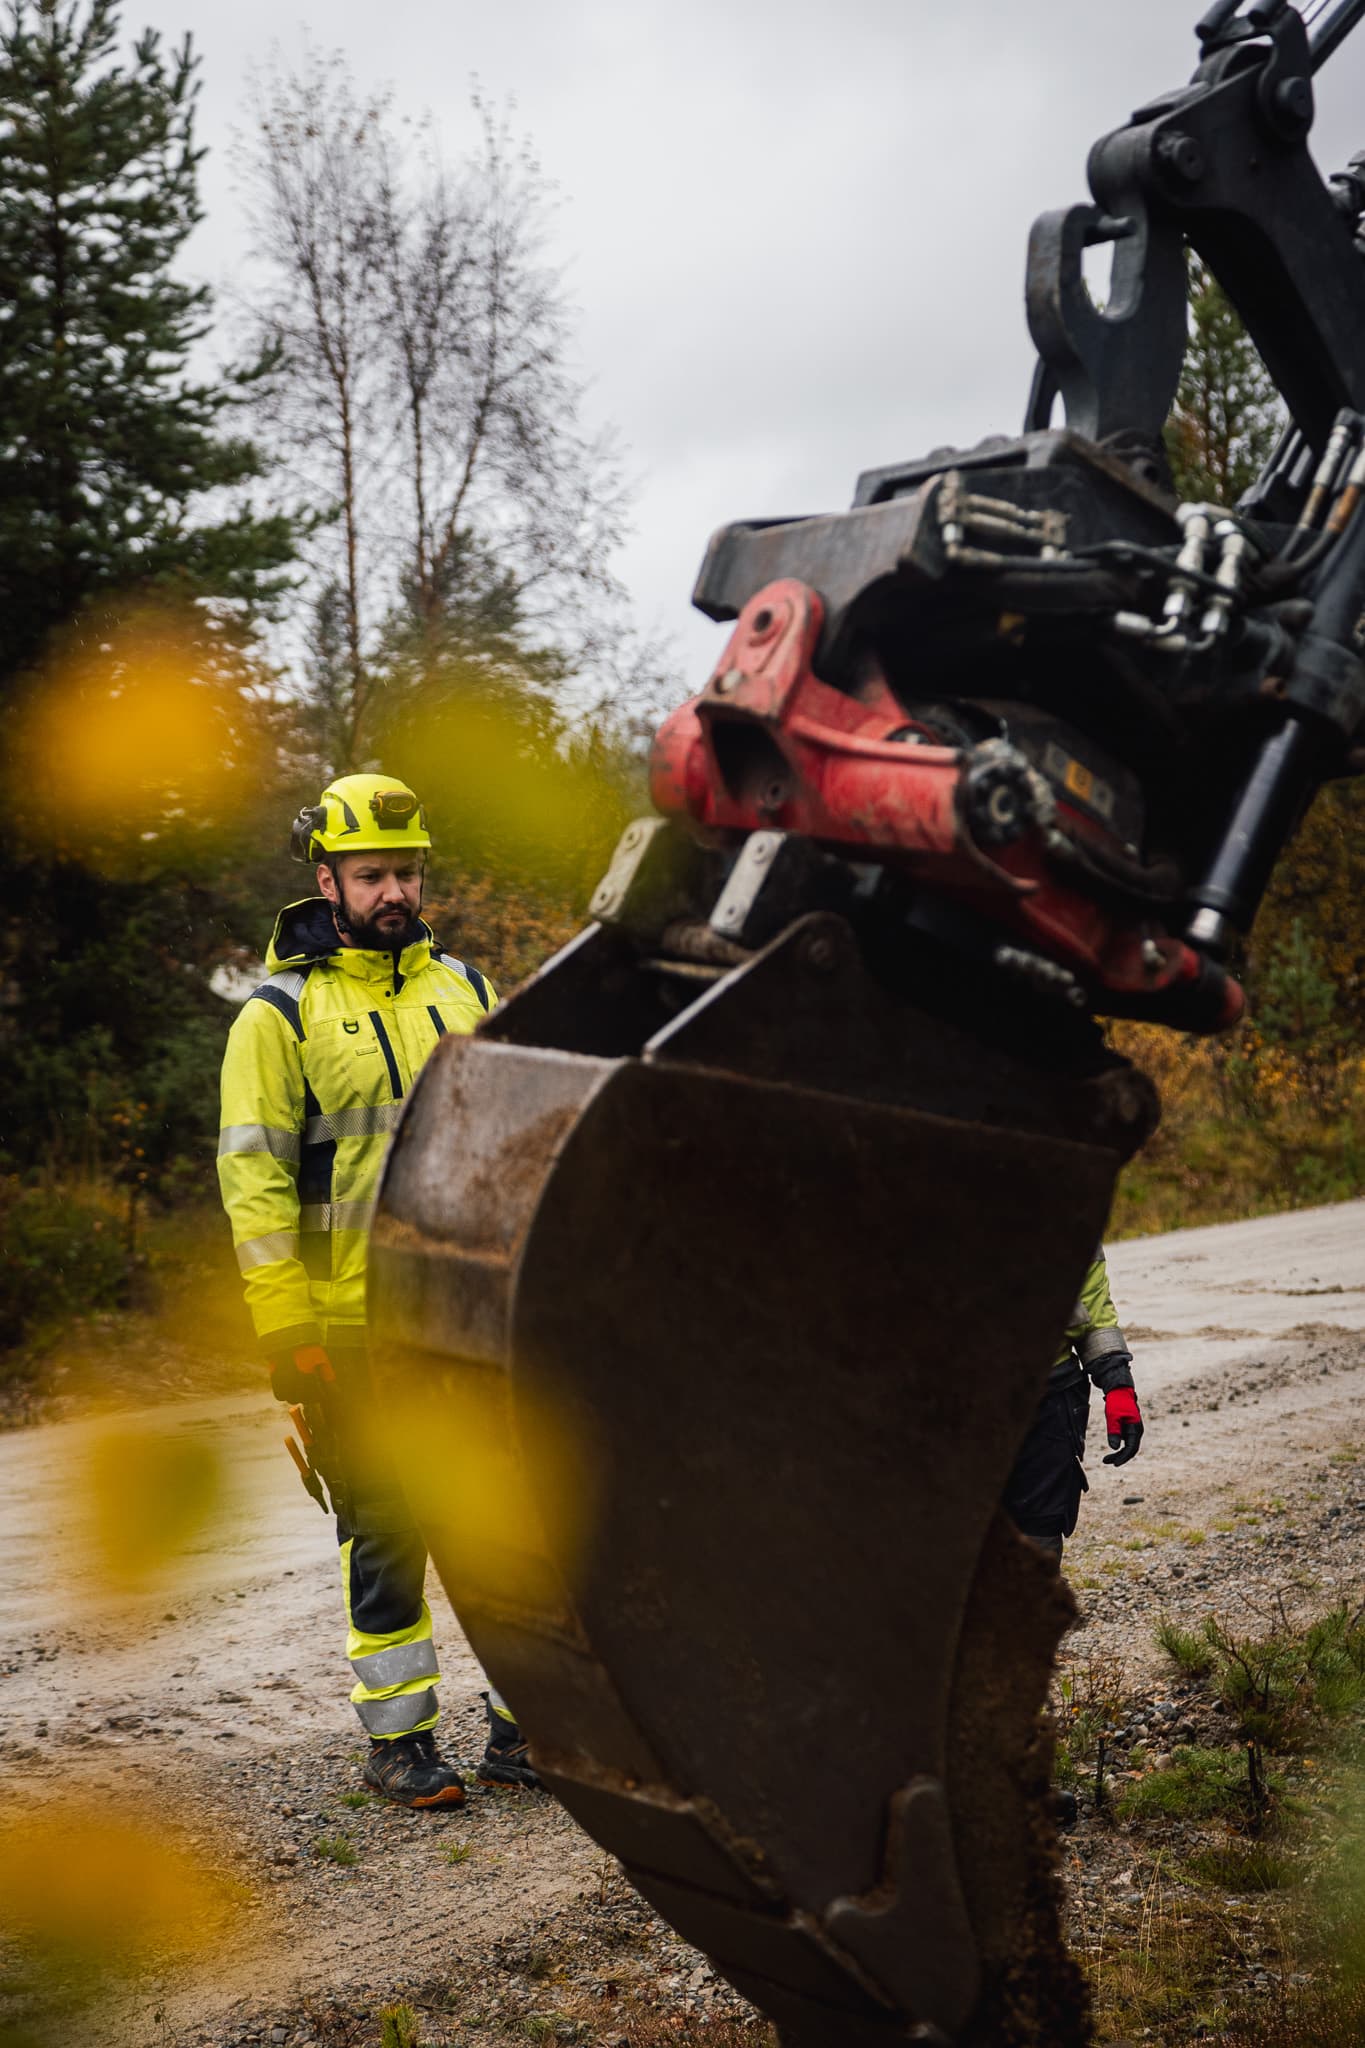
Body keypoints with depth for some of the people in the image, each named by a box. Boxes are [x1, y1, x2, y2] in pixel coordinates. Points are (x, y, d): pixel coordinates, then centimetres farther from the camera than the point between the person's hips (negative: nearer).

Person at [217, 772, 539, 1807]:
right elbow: (254, 1178, -6)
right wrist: (287, 1331, -12)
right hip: (356, 1332, -3)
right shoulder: (280, 1014, -1)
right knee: (386, 1537, 5)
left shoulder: (464, 987, 12)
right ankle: (400, 1741, 17)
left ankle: (524, 1726, 17)